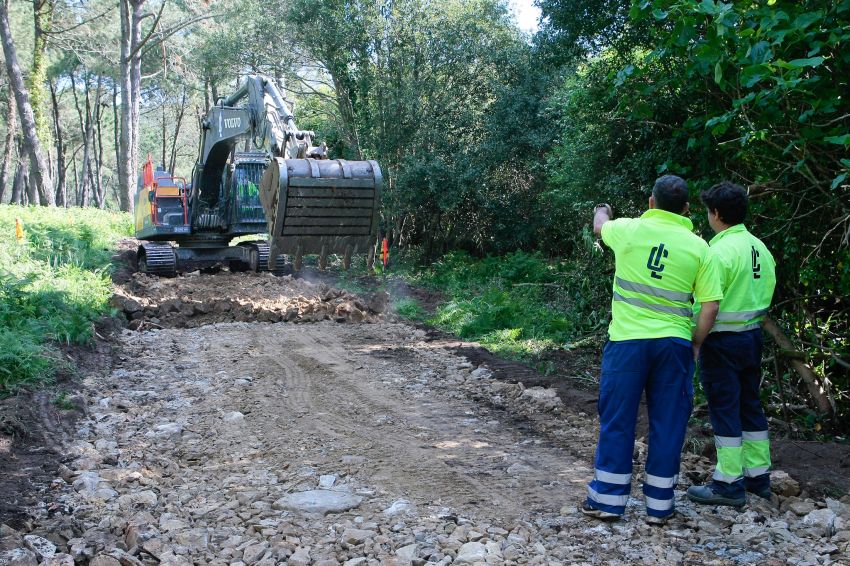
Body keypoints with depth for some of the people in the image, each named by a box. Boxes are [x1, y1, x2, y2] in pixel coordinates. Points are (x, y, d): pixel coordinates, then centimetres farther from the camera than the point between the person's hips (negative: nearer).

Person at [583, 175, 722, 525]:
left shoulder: (629, 229, -2)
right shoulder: (698, 247, -1)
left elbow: (599, 227, 22)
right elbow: (710, 306, -3)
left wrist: (601, 212, 45)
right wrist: (695, 344, 10)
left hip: (627, 340, -1)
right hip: (674, 343, 1)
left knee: (616, 420, 8)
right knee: (668, 424, 10)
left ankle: (607, 500, 14)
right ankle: (659, 506, 16)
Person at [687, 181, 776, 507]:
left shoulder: (721, 251, -18)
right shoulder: (759, 248, 7)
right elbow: (765, 293, 11)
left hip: (723, 340, -8)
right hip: (752, 336, 8)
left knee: (724, 410, -1)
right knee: (750, 406, 15)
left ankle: (729, 484, 5)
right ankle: (758, 476, 24)